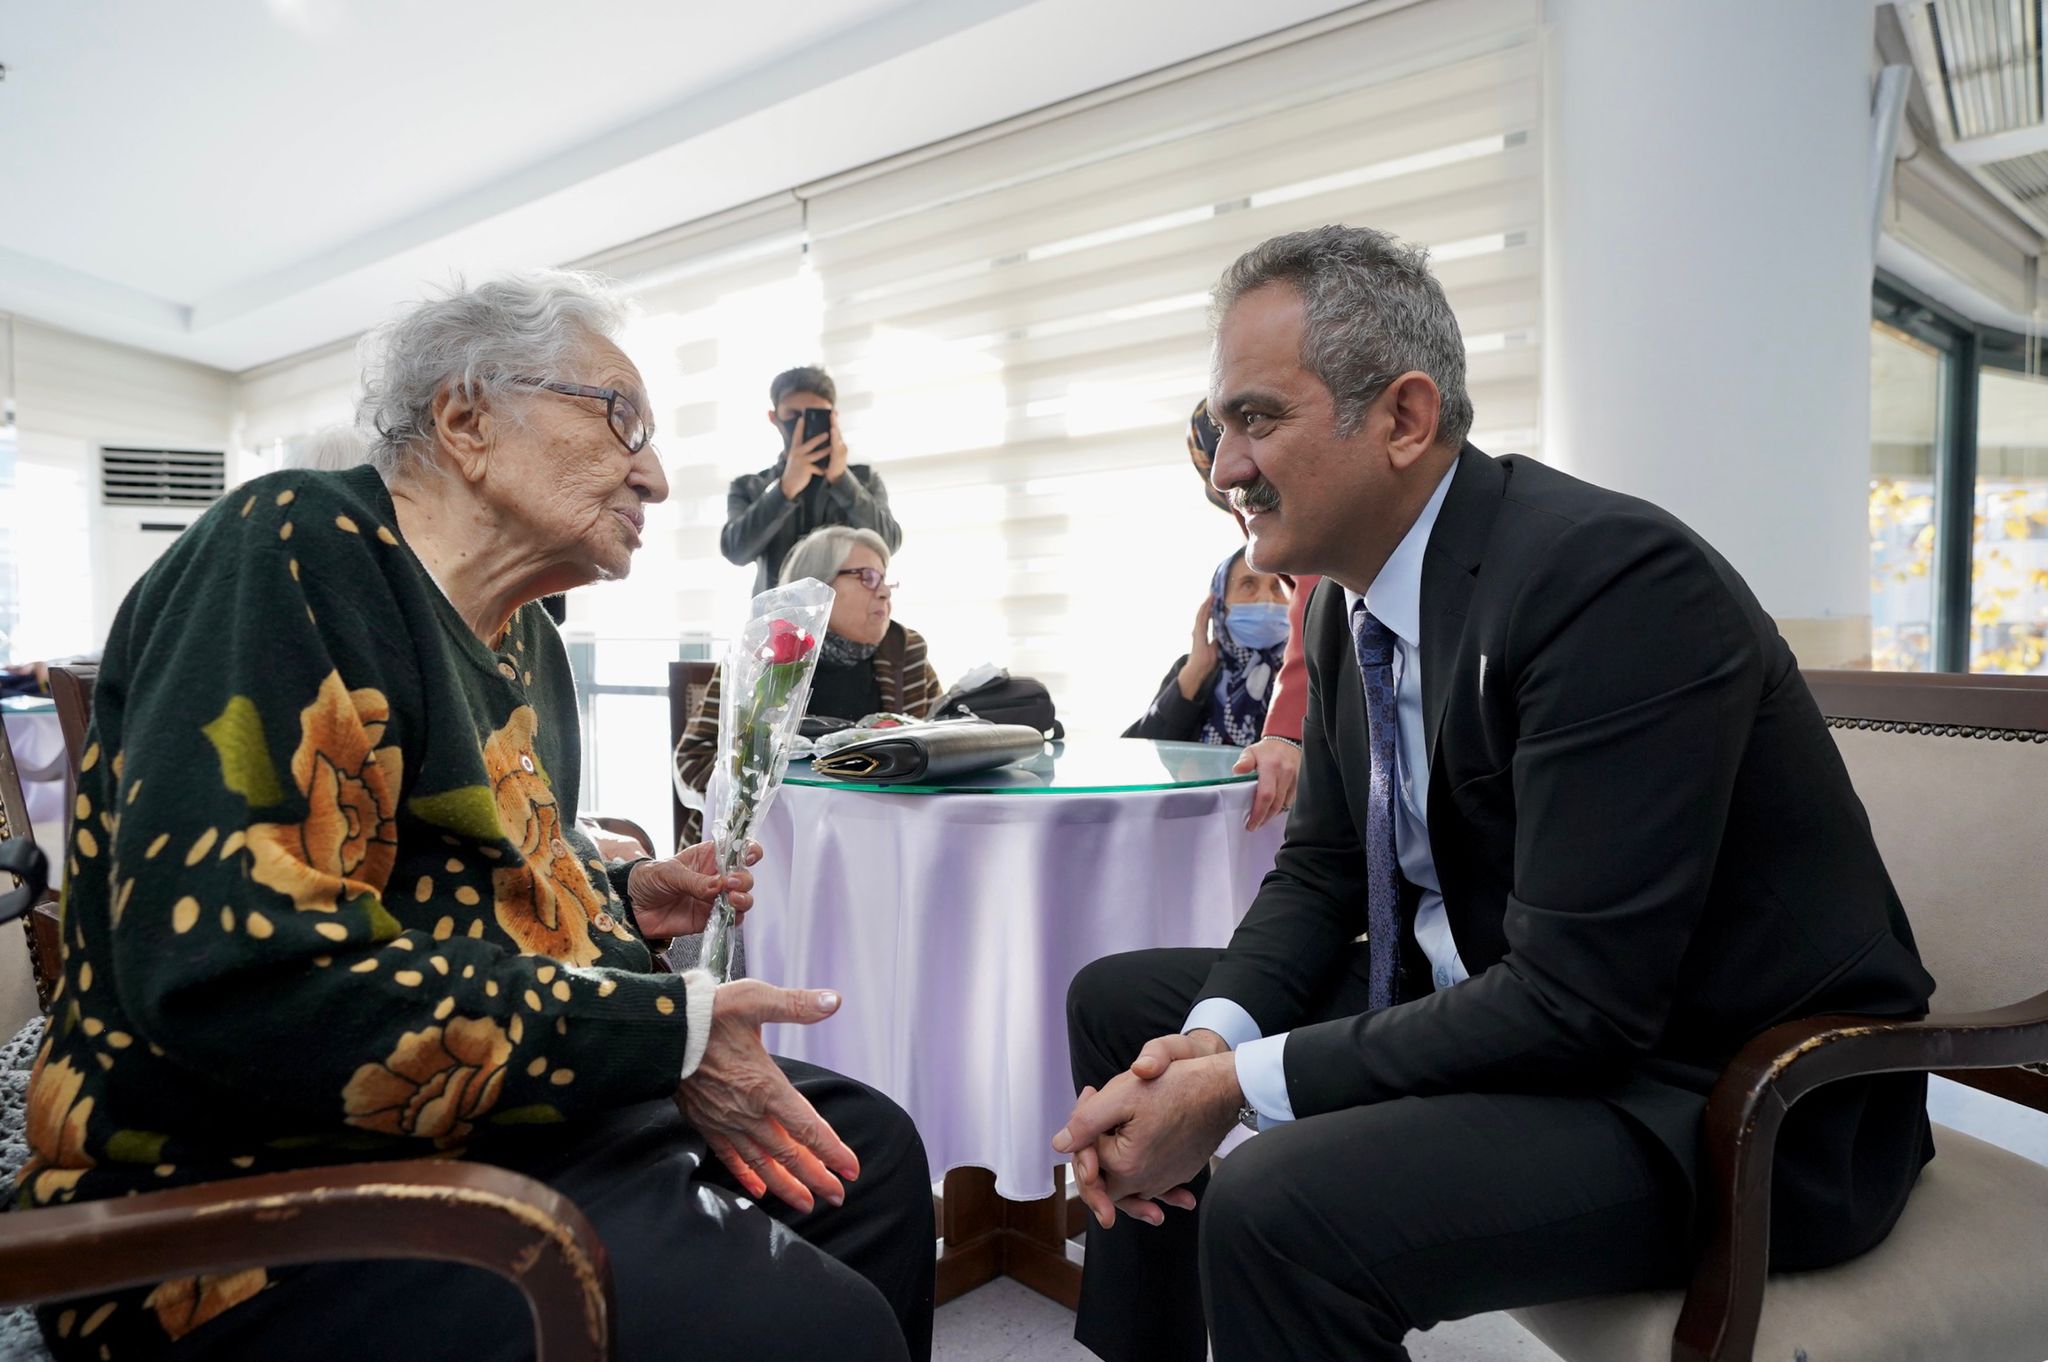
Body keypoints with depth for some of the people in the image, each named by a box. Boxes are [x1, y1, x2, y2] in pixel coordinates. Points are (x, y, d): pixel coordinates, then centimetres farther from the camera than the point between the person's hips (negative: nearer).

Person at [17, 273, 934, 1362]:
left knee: (871, 1155, 12)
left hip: (499, 1112, 9)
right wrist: (670, 1030, -24)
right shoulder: (301, 547, -17)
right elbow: (235, 971, -29)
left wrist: (623, 899, 4)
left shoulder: (522, 640, 10)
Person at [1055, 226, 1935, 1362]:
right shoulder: (1350, 597, 1)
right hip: (1495, 1007, 8)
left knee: (1275, 1207, -32)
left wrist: (1240, 1087, -23)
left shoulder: (1616, 578, -25)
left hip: (1727, 1098, -8)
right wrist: (1212, 1036, -11)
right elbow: (1319, 870, 8)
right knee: (1118, 1001, 9)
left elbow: (1578, 1002, -27)